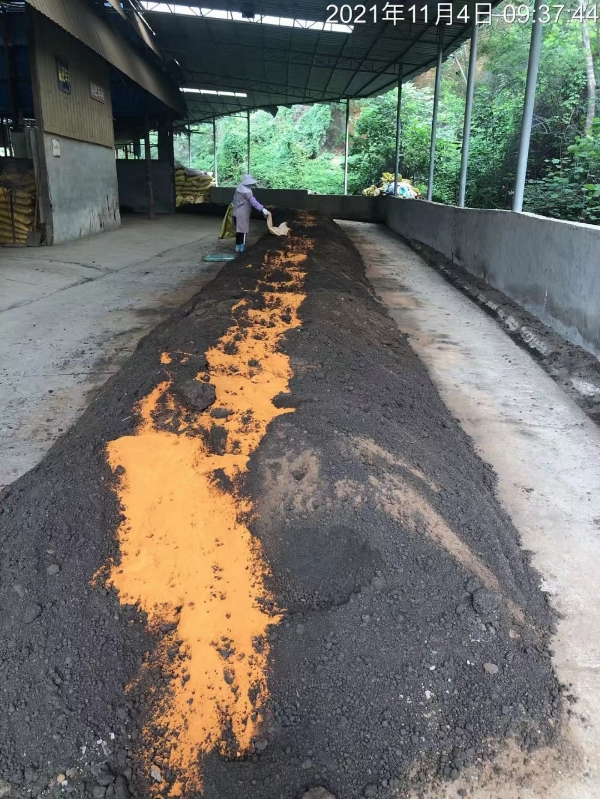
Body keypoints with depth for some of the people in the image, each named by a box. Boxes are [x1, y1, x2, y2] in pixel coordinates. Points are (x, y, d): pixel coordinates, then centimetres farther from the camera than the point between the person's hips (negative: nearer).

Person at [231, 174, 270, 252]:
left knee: (239, 230, 15)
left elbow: (235, 199, 19)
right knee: (243, 230, 0)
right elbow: (253, 201, -31)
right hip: (243, 213, -9)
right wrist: (262, 209, -37)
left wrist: (235, 205, 36)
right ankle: (242, 248, 4)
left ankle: (238, 246, 21)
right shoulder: (246, 191, -21)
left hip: (237, 212, 9)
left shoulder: (240, 188, 6)